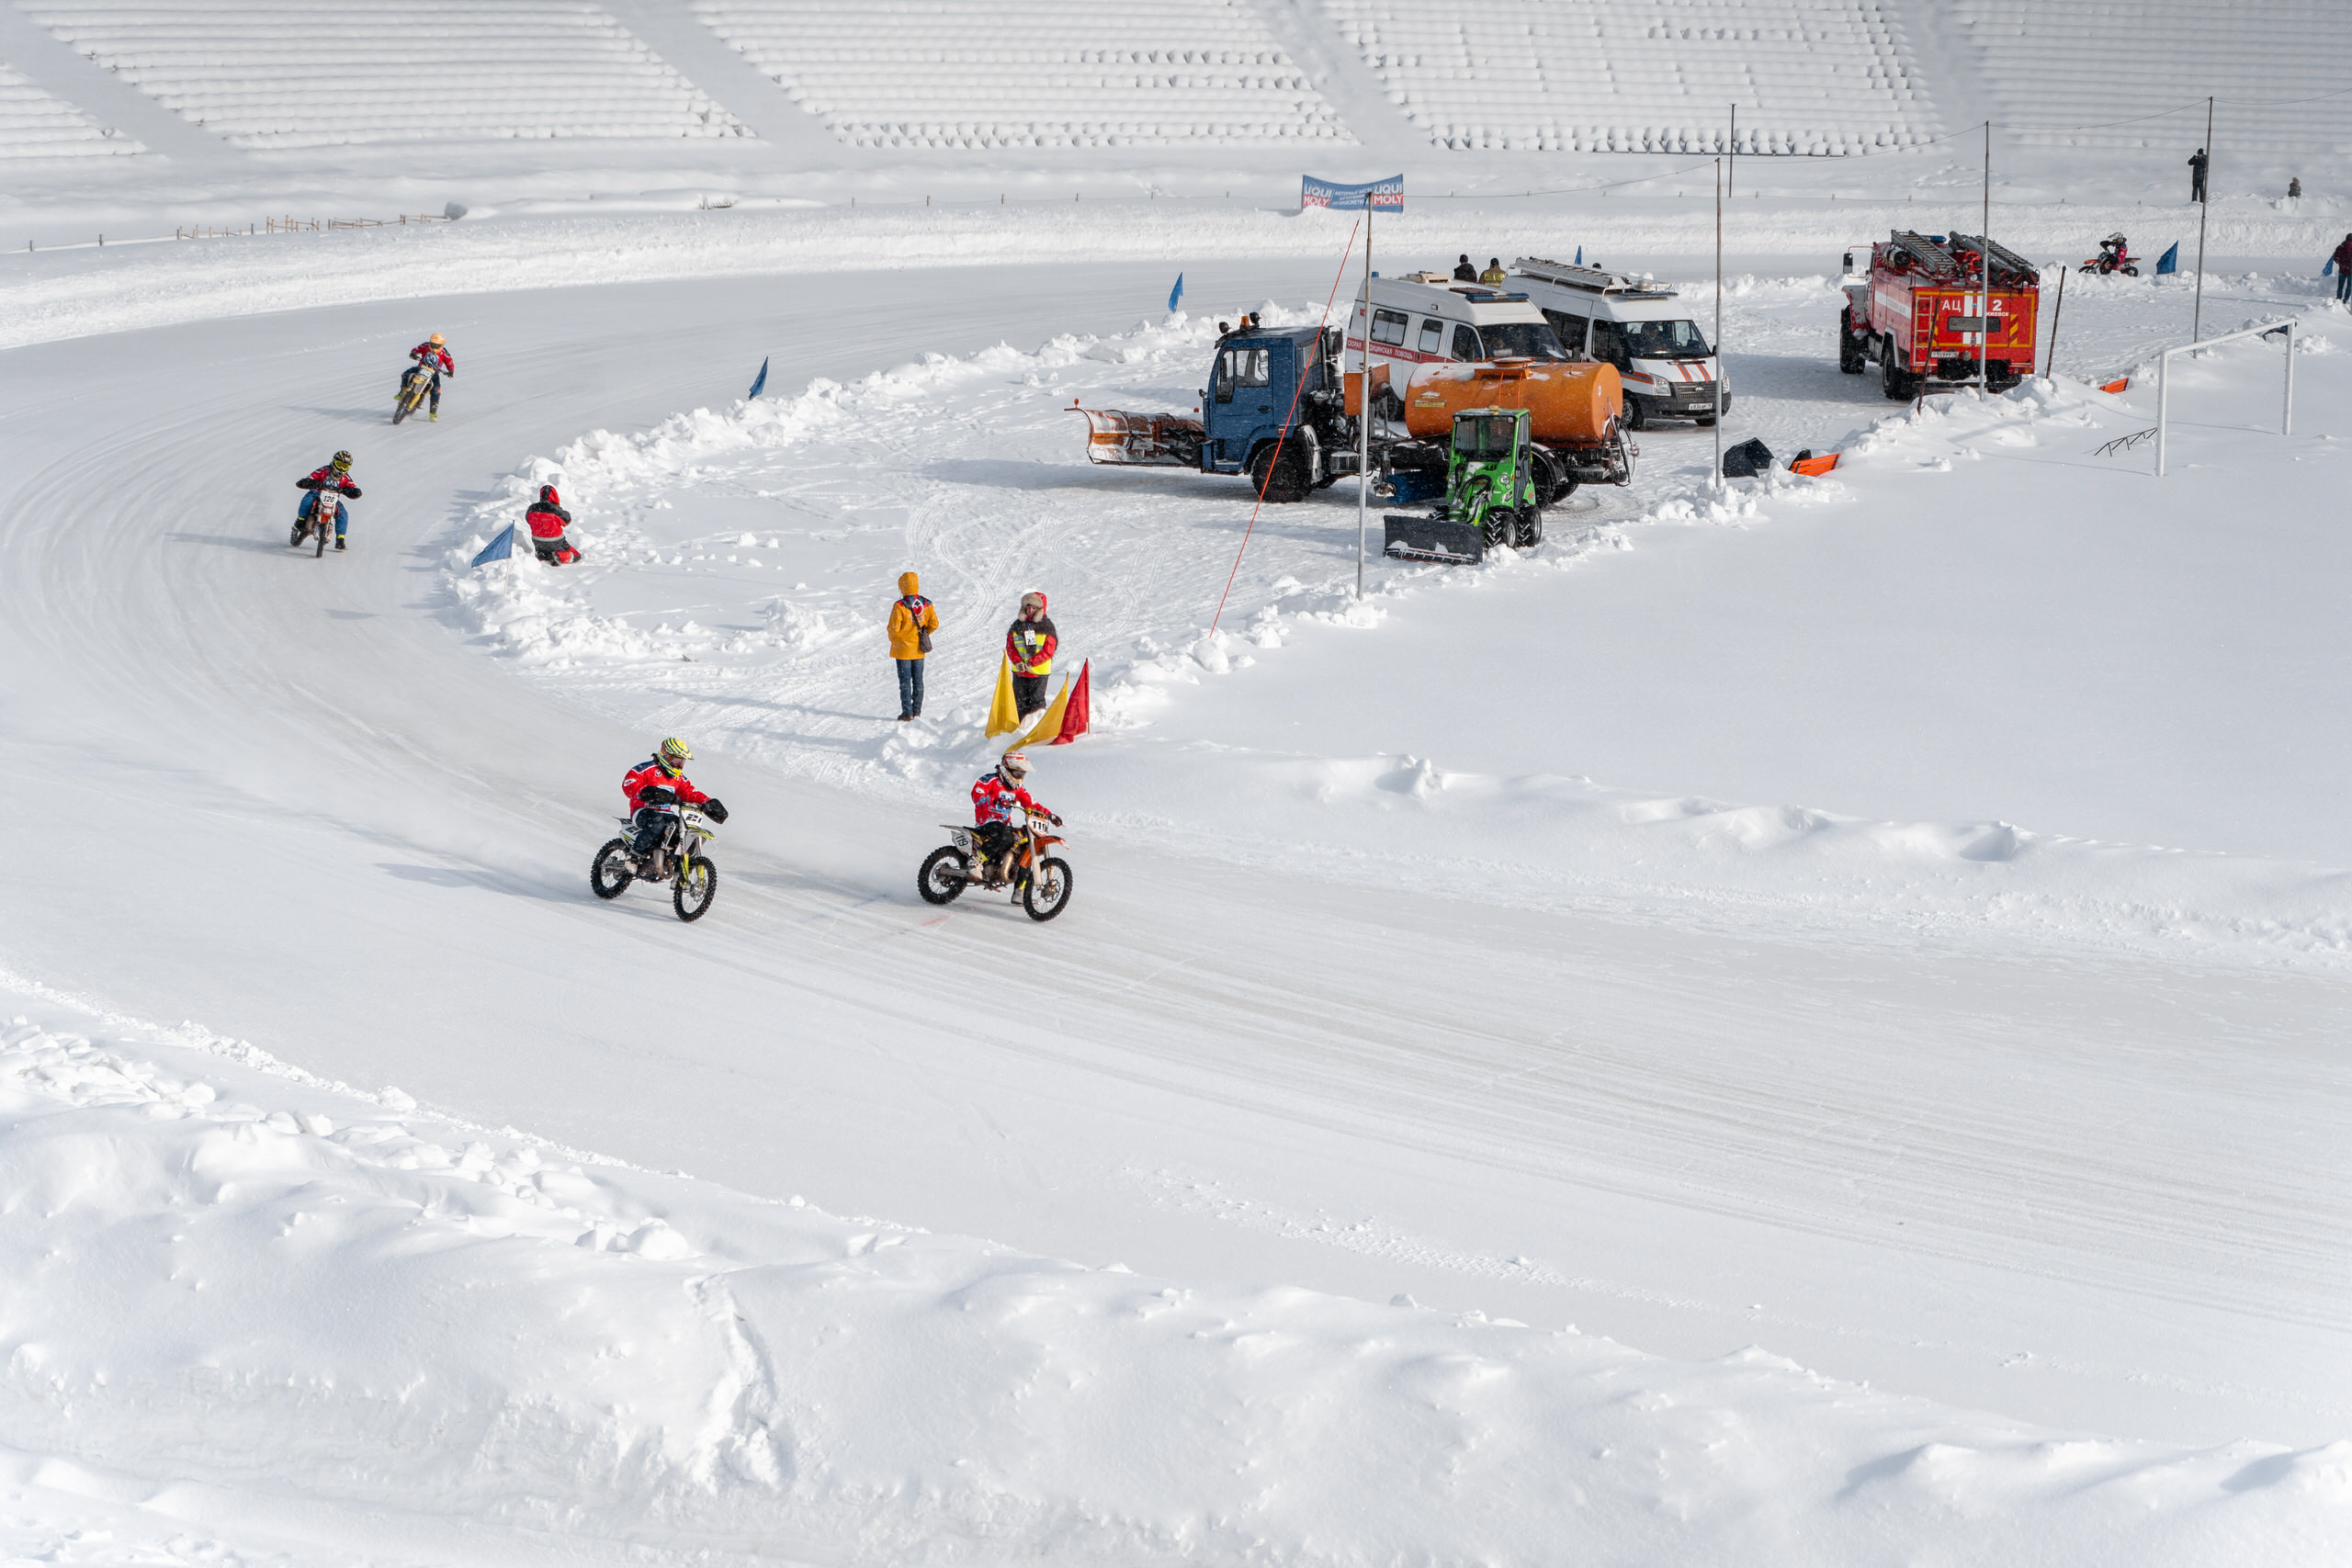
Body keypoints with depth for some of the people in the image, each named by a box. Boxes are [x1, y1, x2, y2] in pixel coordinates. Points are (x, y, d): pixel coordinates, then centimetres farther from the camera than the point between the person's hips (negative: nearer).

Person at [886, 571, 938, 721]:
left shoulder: (899, 606, -18)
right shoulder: (926, 604, -2)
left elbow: (894, 628, -17)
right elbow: (934, 624, 3)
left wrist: (893, 639, 4)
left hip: (903, 650, -5)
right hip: (919, 650, 5)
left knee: (905, 682, 1)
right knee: (918, 681, 13)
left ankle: (907, 712, 0)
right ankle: (917, 711, 16)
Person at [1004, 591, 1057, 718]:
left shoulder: (1047, 627, -3)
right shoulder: (1017, 626, 7)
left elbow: (1048, 651, -9)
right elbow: (1010, 646, 5)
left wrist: (1031, 664, -18)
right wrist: (1017, 662, -14)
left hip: (1039, 673, -4)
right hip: (1019, 673, 4)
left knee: (1037, 702, -2)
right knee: (1020, 701, 7)